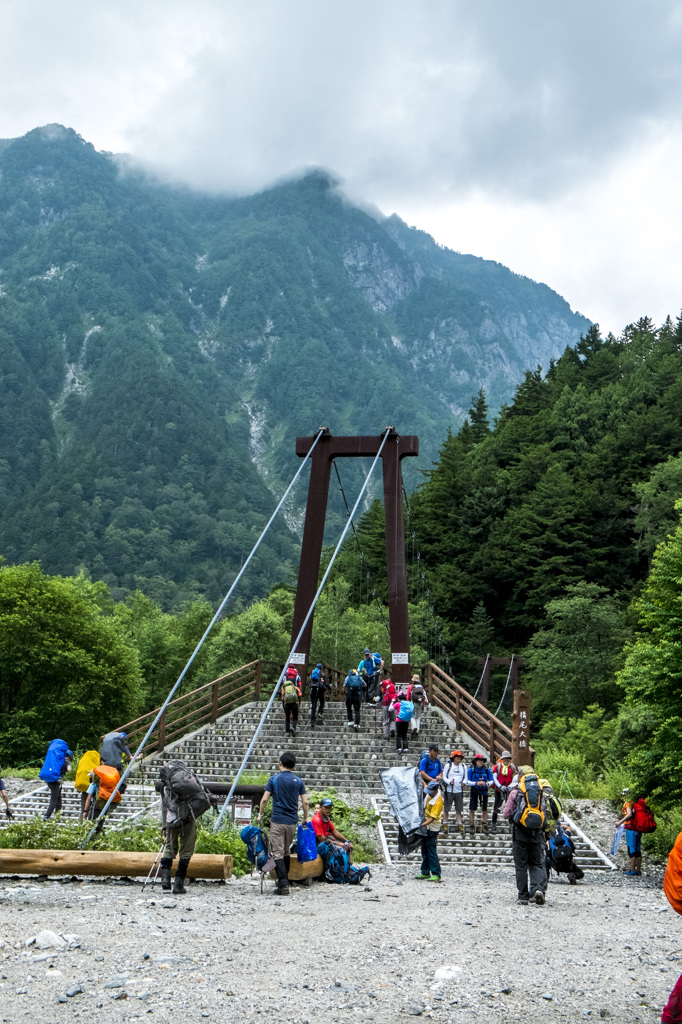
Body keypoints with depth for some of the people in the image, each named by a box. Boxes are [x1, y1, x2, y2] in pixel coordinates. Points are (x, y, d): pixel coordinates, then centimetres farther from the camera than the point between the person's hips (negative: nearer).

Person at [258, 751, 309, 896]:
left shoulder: (274, 779, -2)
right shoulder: (298, 781, 4)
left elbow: (264, 799, -6)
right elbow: (305, 802, 3)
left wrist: (260, 814, 9)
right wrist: (305, 819, 16)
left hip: (277, 821, -3)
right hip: (293, 822, 4)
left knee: (277, 854, -4)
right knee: (286, 852, 17)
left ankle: (283, 884, -16)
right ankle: (283, 883, 23)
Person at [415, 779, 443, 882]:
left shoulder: (438, 802, -27)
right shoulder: (430, 792, -4)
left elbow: (432, 818, -28)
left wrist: (421, 825, -35)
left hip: (432, 828, -9)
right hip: (425, 827, 9)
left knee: (432, 851, -8)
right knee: (424, 850, 13)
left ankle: (436, 874, -5)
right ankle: (425, 872, 21)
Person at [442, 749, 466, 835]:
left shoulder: (463, 766, 9)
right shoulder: (448, 766, 1)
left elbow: (465, 777, 14)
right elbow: (444, 777, 2)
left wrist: (464, 782, -8)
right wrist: (449, 782, -16)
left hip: (459, 791, 2)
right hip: (449, 790, -2)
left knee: (459, 810, 5)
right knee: (446, 809, 3)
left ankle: (460, 825, 10)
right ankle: (445, 825, 12)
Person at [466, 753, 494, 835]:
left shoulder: (487, 770, 2)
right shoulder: (471, 770, -2)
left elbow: (491, 781, 4)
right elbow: (467, 781, -2)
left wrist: (486, 784, -17)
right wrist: (476, 783, -18)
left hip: (484, 791, 1)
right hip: (474, 791, -1)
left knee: (484, 810, 3)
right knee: (472, 810, -1)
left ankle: (485, 825, 15)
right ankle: (472, 826, 9)